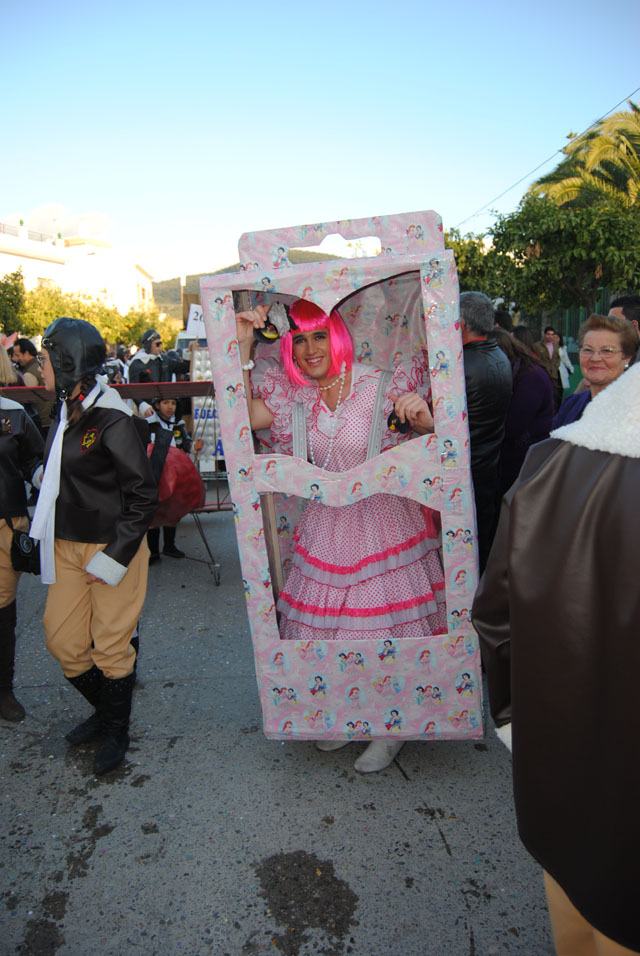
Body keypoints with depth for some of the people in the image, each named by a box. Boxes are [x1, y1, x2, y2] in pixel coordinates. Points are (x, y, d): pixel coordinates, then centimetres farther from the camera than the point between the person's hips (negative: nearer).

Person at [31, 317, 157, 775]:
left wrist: (113, 557, -18)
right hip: (67, 548, 8)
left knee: (111, 647, 6)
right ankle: (104, 709, 39)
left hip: (113, 548, -8)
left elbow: (144, 496, -17)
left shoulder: (113, 420, -18)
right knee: (62, 641, 13)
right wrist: (51, 539, 13)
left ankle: (117, 731, 30)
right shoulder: (66, 413, 7)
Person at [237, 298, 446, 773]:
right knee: (328, 618, 13)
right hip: (326, 523, 4)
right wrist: (243, 347, -11)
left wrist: (425, 418, -32)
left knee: (386, 619, 5)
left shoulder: (382, 385, -12)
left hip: (387, 522, -4)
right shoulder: (294, 394, 2)